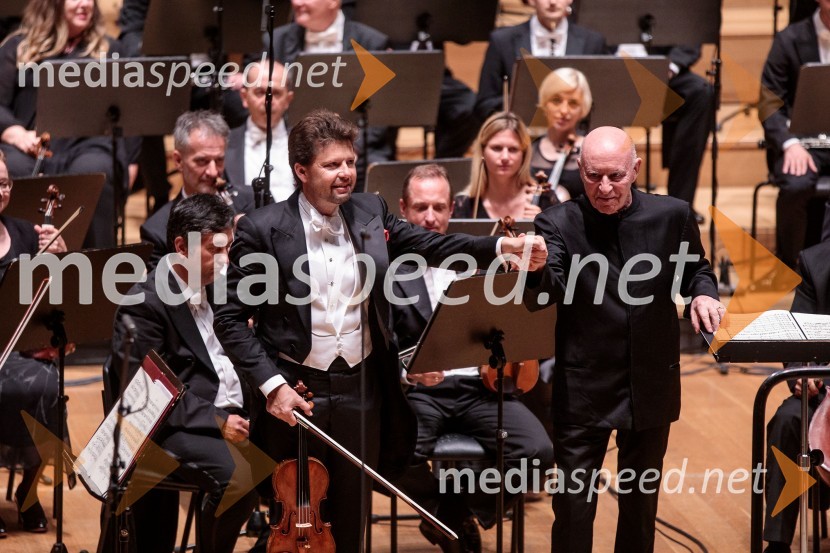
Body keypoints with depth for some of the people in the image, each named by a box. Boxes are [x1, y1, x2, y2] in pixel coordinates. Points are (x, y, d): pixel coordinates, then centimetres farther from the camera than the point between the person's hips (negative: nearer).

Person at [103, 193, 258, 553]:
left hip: (234, 417, 9)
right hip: (180, 428, -9)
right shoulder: (145, 304, -10)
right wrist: (216, 421, -21)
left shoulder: (216, 287, 15)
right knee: (238, 477, -32)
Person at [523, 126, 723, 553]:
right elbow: (542, 297, -23)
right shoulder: (558, 224, -10)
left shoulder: (672, 216, -3)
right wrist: (536, 270, -46)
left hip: (651, 386, 3)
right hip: (584, 387, -2)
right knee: (573, 504, 0)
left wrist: (703, 292, -9)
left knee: (641, 500, 17)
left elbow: (695, 270, 14)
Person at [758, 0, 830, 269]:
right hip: (804, 139, -2)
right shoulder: (790, 40, 1)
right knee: (796, 185, -34)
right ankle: (789, 265, -14)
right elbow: (769, 105, -3)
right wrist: (790, 143, -21)